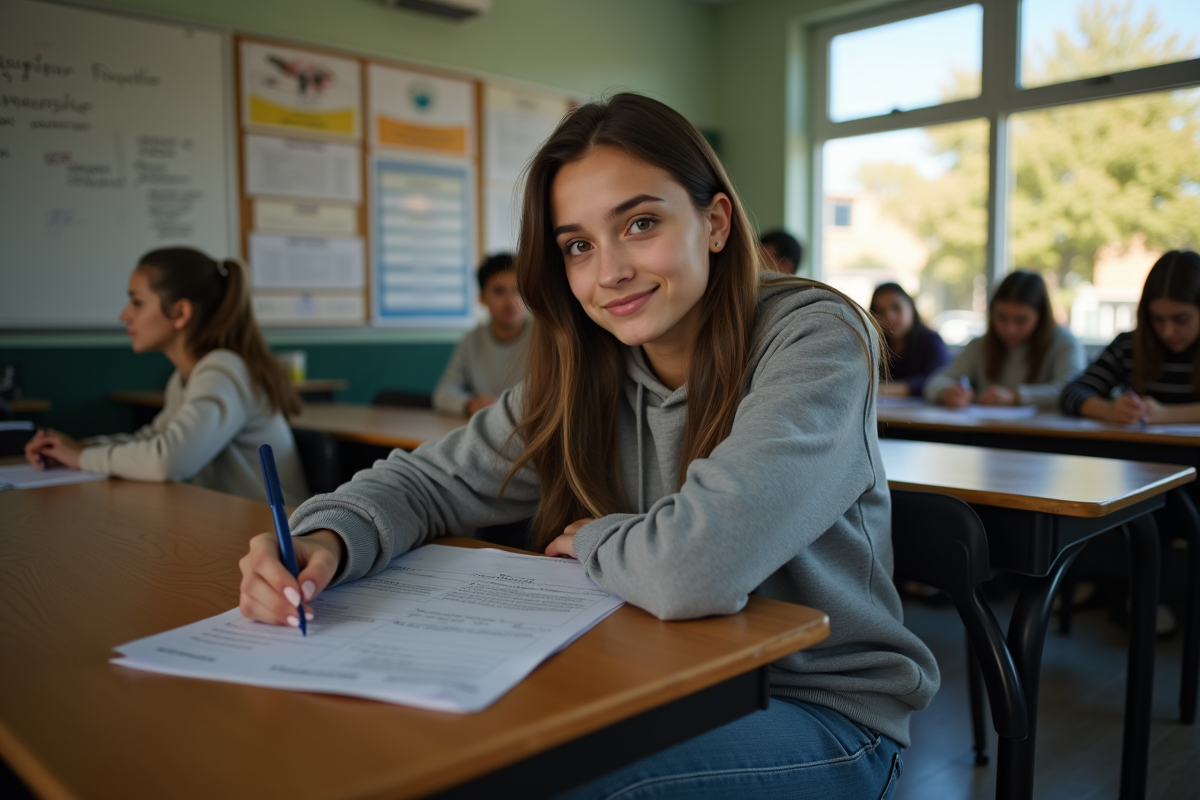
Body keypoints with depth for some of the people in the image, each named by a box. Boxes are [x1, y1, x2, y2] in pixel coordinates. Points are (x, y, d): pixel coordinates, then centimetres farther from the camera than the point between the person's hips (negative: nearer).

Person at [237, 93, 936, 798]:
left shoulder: (819, 339, -21)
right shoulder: (587, 372, -2)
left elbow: (693, 569, -34)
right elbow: (434, 479, 3)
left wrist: (591, 541, -12)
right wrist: (326, 541, -19)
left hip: (822, 712, -4)